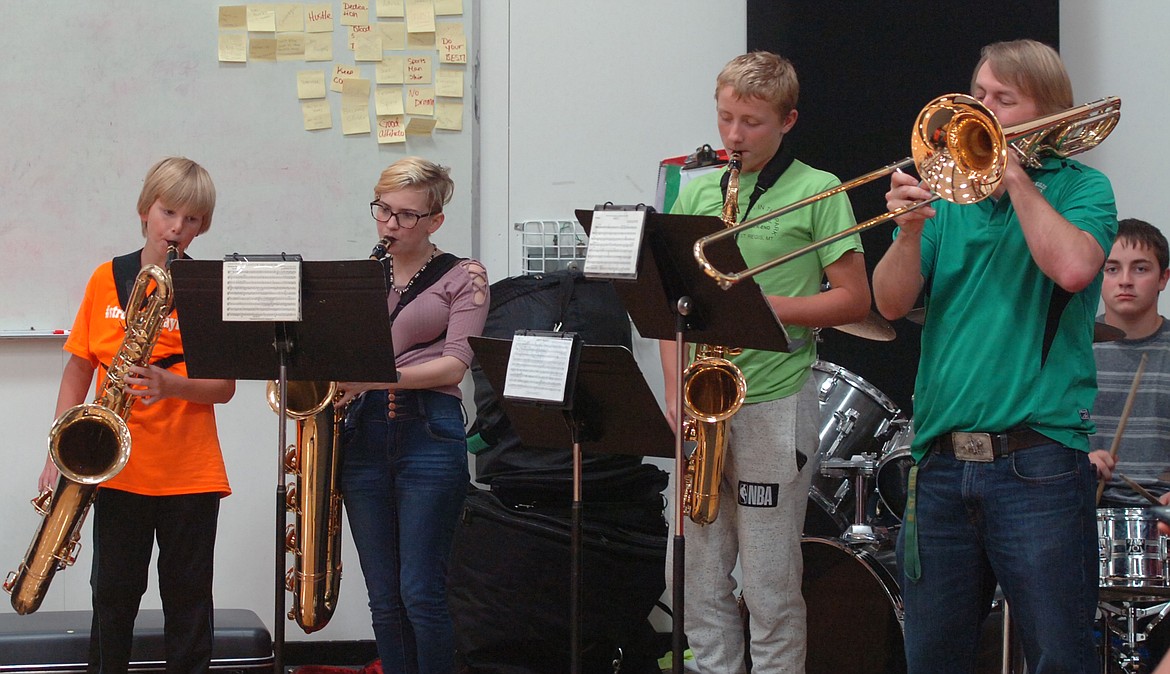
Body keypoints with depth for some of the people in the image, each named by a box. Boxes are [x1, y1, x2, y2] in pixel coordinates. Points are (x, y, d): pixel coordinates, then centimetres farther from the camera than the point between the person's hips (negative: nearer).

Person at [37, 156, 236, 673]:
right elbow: (79, 367, 8)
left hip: (190, 472, -2)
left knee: (188, 598, 6)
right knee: (114, 592, 7)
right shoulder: (107, 279, 4)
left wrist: (170, 384, -22)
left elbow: (224, 387, -4)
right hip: (119, 469, 2)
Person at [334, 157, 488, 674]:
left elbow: (456, 361, -9)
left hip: (429, 433, -4)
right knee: (384, 601, 4)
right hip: (363, 436, 4)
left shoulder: (463, 278, 3)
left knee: (421, 595, -9)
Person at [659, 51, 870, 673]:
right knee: (697, 580, 8)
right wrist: (676, 392, 1)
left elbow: (854, 299, -4)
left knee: (770, 588, 0)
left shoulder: (818, 192, -2)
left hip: (774, 404, -5)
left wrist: (765, 306, -16)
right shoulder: (696, 191, 12)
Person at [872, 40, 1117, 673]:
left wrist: (1015, 176, -10)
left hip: (1039, 463, -4)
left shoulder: (1080, 187, 5)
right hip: (940, 465, 4)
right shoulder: (948, 191, 14)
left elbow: (1073, 268, -17)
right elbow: (891, 303, 5)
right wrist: (911, 229, -13)